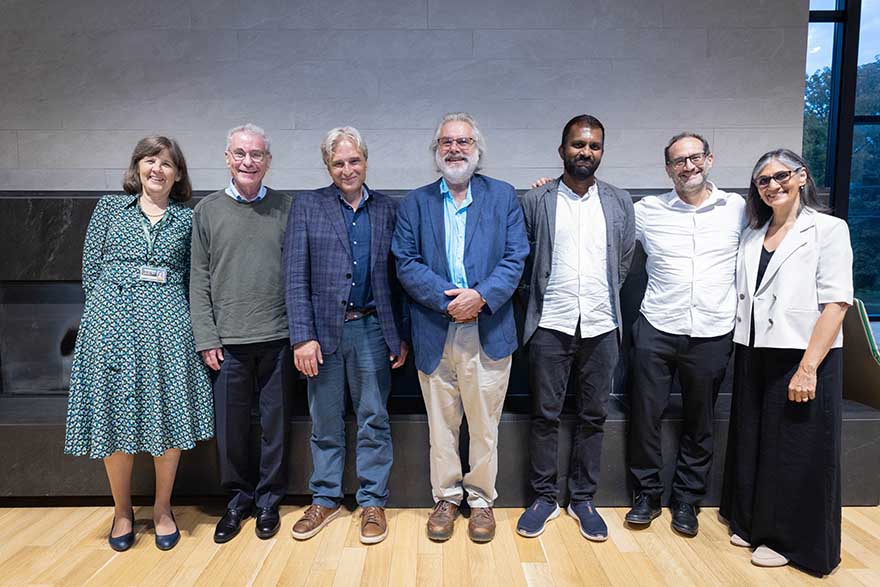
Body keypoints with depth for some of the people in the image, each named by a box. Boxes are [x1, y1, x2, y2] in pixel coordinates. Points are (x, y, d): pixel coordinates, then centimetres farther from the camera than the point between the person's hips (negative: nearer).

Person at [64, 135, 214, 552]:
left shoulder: (186, 218, 9)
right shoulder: (110, 208, 10)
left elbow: (192, 278, 9)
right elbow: (90, 269, 9)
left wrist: (161, 307, 2)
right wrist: (110, 308, 5)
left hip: (168, 323, 0)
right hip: (113, 321, 0)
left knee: (168, 416, 3)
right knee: (116, 415, 5)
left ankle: (162, 509, 21)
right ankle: (122, 510, 24)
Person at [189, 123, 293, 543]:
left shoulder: (284, 208, 4)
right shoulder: (207, 210, 5)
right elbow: (199, 280, 4)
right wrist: (206, 339, -2)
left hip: (277, 338, 0)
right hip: (228, 341, 1)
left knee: (275, 424, 9)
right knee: (230, 426, 10)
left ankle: (268, 500, 28)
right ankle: (238, 498, 31)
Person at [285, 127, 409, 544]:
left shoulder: (385, 209, 7)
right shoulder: (307, 207, 3)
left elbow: (396, 277, 7)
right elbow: (295, 278, -3)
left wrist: (401, 335, 3)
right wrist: (302, 336, -10)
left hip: (371, 329, 1)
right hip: (323, 329, 0)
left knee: (374, 421, 8)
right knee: (325, 423, 12)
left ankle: (373, 502, 24)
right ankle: (325, 499, 30)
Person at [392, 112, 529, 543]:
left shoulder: (503, 196, 7)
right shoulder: (415, 202, 9)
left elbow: (515, 258, -1)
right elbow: (406, 262, -1)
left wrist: (481, 296, -16)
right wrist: (447, 299, -14)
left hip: (489, 330, 0)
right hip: (434, 333, 1)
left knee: (485, 424, 9)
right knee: (441, 423, 12)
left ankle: (481, 499, 28)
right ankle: (446, 497, 30)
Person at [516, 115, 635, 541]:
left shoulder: (620, 202, 7)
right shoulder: (537, 201, 1)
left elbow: (625, 260, 13)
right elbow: (522, 259, 5)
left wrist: (603, 298, 11)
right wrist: (543, 295, 5)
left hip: (601, 326, 2)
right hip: (550, 325, -2)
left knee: (593, 416, 10)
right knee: (545, 415, 6)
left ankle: (582, 498, 26)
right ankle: (544, 497, 22)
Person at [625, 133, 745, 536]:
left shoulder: (738, 208, 5)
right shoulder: (647, 210, 1)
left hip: (713, 334, 1)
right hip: (656, 330, -1)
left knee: (699, 423, 12)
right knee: (645, 415, 5)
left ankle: (687, 500, 31)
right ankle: (647, 495, 25)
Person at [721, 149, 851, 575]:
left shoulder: (828, 229, -4)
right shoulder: (753, 235, 13)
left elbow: (836, 303, -12)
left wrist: (808, 368, -18)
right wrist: (739, 355, 5)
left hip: (802, 356, -5)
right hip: (754, 356, 6)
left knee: (796, 452, 6)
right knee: (751, 443, 14)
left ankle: (789, 539, 23)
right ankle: (751, 522, 32)